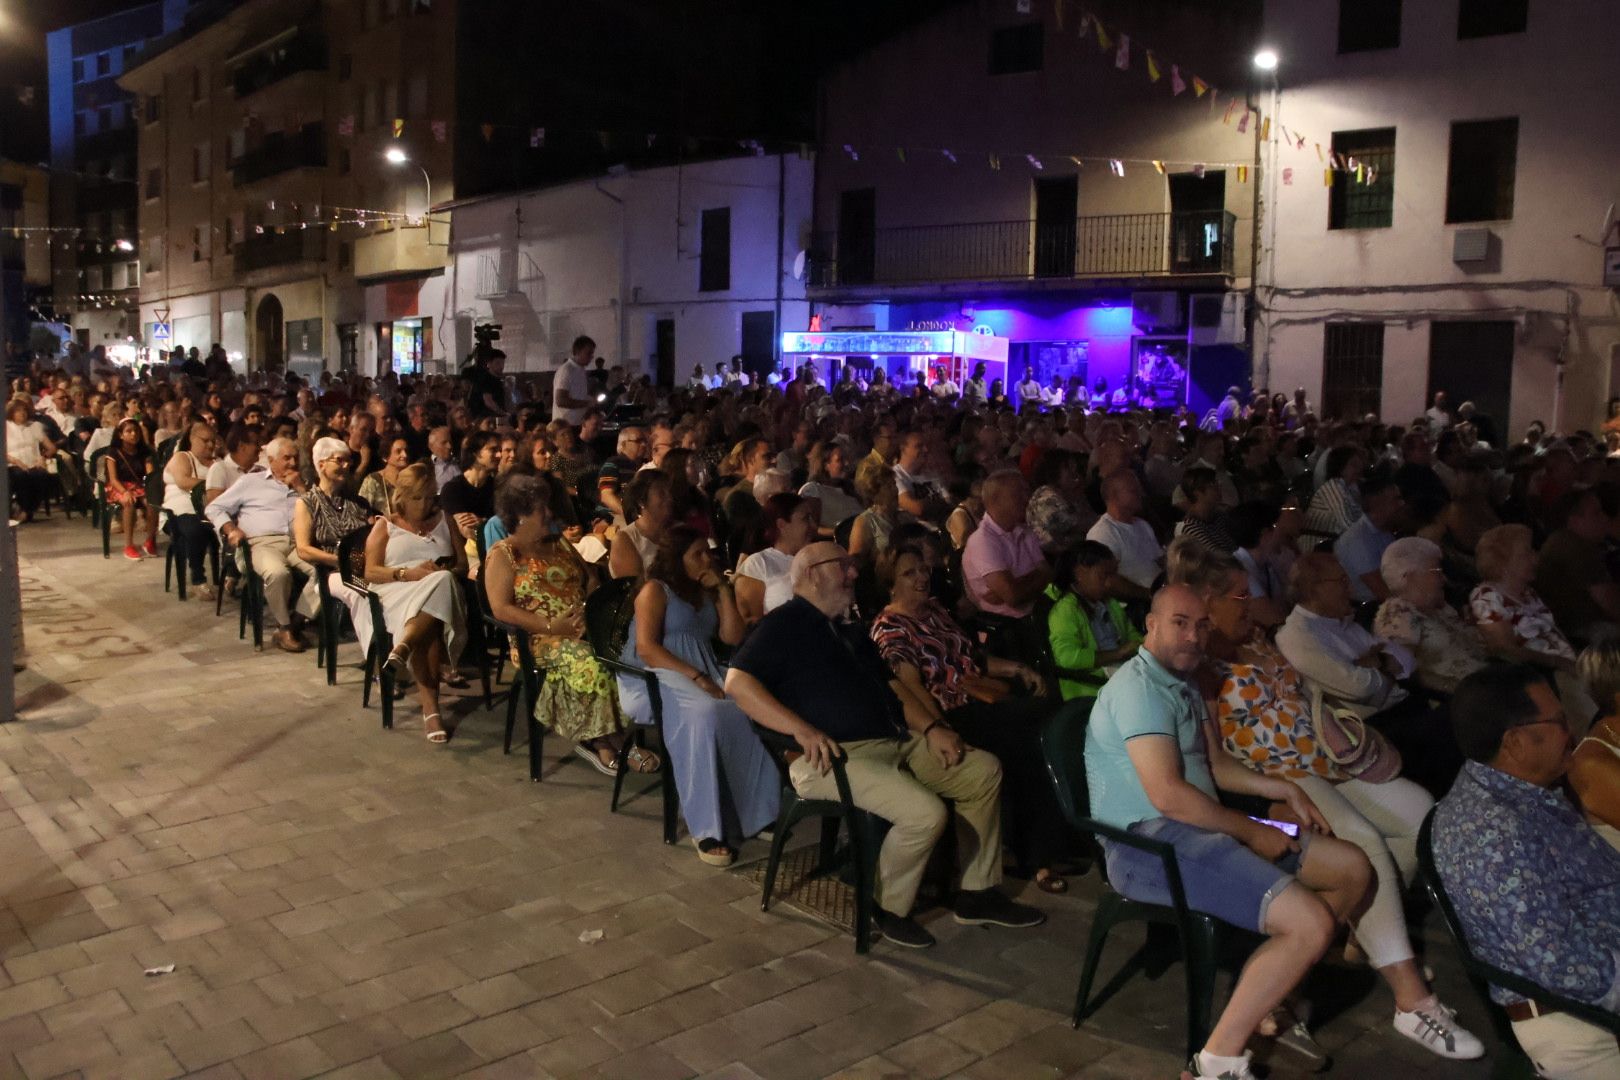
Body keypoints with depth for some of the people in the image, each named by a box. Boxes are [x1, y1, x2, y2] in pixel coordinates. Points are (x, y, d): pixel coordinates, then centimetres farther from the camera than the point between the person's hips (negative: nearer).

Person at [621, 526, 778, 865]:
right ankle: (706, 828, -34)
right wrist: (697, 678, -21)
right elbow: (646, 649, -12)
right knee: (704, 715, -38)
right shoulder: (655, 591, 1)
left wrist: (723, 590, 7)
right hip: (656, 677, -6)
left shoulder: (708, 593, 21)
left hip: (706, 674, 6)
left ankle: (755, 813, -18)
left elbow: (733, 637, 11)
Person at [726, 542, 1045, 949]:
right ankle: (888, 910, -3)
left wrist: (929, 728, 5)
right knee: (925, 812, -28)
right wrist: (802, 729, -24)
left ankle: (978, 893, 13)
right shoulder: (785, 625, -4)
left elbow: (891, 684, 23)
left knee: (984, 770, 4)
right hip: (835, 756, -9)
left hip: (898, 743, 10)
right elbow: (737, 682, -16)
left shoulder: (850, 633, 25)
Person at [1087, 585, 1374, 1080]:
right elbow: (1167, 795, -24)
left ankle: (1270, 983, 12)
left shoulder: (1182, 684, 18)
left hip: (1196, 830, 10)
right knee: (1310, 923, -24)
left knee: (1353, 869, 8)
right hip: (1149, 844, -10)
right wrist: (1252, 832, -13)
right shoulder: (1139, 687, -15)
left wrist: (1284, 789, 11)